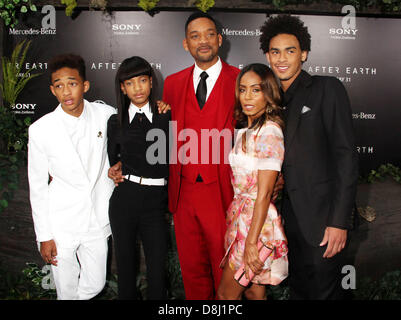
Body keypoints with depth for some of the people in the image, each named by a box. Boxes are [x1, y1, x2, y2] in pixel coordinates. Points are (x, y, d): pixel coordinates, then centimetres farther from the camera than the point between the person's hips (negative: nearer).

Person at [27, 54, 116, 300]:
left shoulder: (105, 114, -7)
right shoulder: (41, 130, -12)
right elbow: (38, 187, -5)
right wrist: (44, 236, -3)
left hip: (98, 218, 2)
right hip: (62, 224, -2)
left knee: (95, 285, 15)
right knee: (67, 291, 11)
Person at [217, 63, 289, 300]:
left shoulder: (269, 132, -18)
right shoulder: (246, 130, 10)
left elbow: (264, 193, -20)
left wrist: (251, 242, -19)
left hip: (257, 220, -8)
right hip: (242, 216, 8)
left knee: (227, 294, 5)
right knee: (254, 291, 17)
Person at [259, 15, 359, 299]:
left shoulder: (327, 89, -6)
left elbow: (346, 155, -13)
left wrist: (339, 221, -18)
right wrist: (276, 178, -1)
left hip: (323, 218, -6)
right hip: (293, 217, 7)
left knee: (324, 291, 2)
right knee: (299, 290, 16)